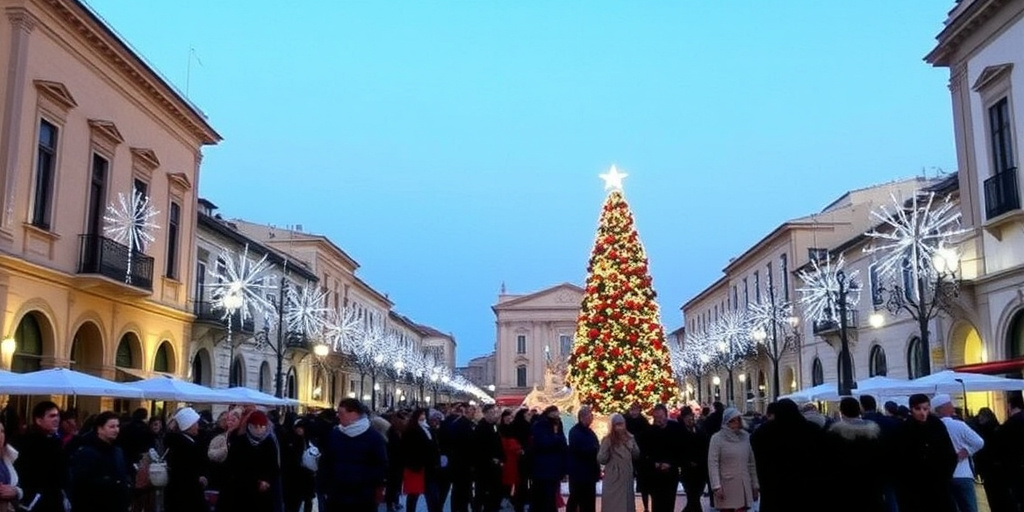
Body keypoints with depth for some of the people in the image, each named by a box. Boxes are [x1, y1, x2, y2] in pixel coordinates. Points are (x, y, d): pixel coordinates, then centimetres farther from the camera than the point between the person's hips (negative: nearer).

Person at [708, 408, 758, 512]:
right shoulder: (717, 438, -5)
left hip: (744, 486, 3)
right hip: (726, 486, -3)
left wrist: (755, 485, 11)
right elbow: (712, 464, -10)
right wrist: (716, 486, -17)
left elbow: (752, 463, 12)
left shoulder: (746, 437, 8)